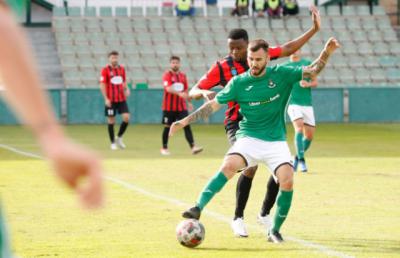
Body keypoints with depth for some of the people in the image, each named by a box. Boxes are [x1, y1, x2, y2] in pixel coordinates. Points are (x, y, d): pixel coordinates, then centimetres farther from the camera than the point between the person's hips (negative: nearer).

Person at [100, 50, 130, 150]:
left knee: (126, 118, -8)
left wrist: (126, 89, -1)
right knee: (111, 121, 2)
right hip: (111, 100, -4)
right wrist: (106, 99, -14)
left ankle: (119, 137, 13)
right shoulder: (105, 70, -5)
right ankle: (113, 143, 13)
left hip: (122, 99, 4)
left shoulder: (122, 68, 10)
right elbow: (102, 85, -7)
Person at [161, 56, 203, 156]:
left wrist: (189, 102, 17)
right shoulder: (167, 75, -7)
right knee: (167, 127, 5)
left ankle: (193, 147, -15)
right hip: (169, 106, -4)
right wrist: (179, 93, -37)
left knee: (187, 126, -7)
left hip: (181, 106, 4)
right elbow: (168, 88, -22)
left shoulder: (183, 75, 10)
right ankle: (164, 148, 18)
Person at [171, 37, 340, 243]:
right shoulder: (238, 83, -1)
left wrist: (326, 53, -13)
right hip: (249, 139, -1)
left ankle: (274, 230, -2)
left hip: (276, 142, 1)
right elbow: (213, 105, 4)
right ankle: (198, 207, -32)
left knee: (287, 181, -19)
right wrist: (185, 121, 0)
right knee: (229, 166, -30)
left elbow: (312, 72, 4)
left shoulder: (281, 75, 0)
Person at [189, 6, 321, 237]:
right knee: (251, 166, -25)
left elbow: (288, 49, 12)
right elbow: (194, 91, -7)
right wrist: (204, 93, -30)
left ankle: (265, 215, 21)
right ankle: (238, 219, -10)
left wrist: (314, 29, 7)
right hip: (238, 123, -5)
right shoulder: (222, 67, -9)